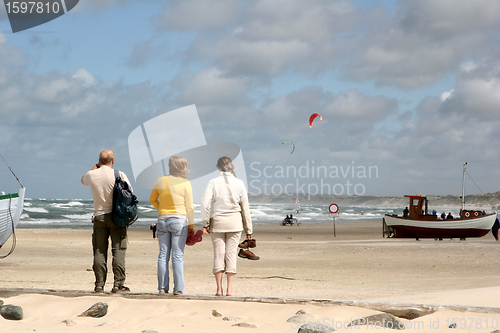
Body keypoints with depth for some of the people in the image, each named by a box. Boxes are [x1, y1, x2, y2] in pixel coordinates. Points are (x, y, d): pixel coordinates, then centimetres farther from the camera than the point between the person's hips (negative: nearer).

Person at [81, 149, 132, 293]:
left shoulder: (92, 175, 0)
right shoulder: (119, 175, -9)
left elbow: (83, 180, 25)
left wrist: (96, 166, 23)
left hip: (99, 217, 3)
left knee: (99, 252, 6)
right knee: (118, 250, 0)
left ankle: (99, 284, 5)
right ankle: (118, 284, -3)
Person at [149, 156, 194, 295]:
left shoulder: (160, 181, 4)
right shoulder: (185, 183, -7)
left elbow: (152, 200, 16)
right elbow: (189, 207, -5)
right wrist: (191, 225, 2)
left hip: (162, 220, 4)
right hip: (179, 220, -4)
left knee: (163, 254, 8)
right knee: (178, 255, -2)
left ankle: (162, 287, 8)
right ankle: (178, 288, -3)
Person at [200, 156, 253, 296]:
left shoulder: (213, 182, -4)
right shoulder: (239, 183, 0)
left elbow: (204, 203, -13)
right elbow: (245, 207, 4)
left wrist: (205, 223, -4)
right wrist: (248, 228, 10)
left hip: (217, 222, 0)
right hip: (234, 222, 0)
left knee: (218, 254, 4)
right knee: (231, 254, 4)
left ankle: (219, 288, 2)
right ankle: (229, 289, 2)